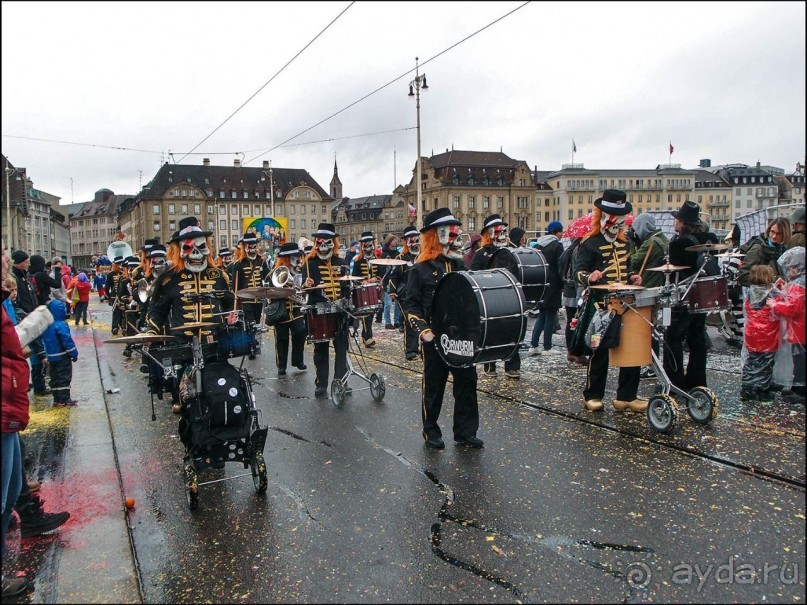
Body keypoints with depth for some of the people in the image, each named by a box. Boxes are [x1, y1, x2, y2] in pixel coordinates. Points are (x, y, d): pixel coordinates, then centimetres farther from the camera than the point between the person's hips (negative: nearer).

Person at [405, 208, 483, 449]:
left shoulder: (459, 263, 9)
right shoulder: (420, 268, -5)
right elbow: (411, 304, -4)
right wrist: (422, 329, -16)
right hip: (435, 337, -4)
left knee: (467, 381, 6)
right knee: (434, 384, 7)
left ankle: (466, 432, 20)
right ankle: (431, 432, 23)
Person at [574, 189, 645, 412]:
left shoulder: (625, 243, 17)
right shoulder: (589, 243, -5)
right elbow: (578, 272, -10)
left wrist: (632, 278, 7)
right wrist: (589, 277, -31)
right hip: (600, 305, -6)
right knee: (600, 352, 0)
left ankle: (626, 396, 15)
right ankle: (592, 396, 13)